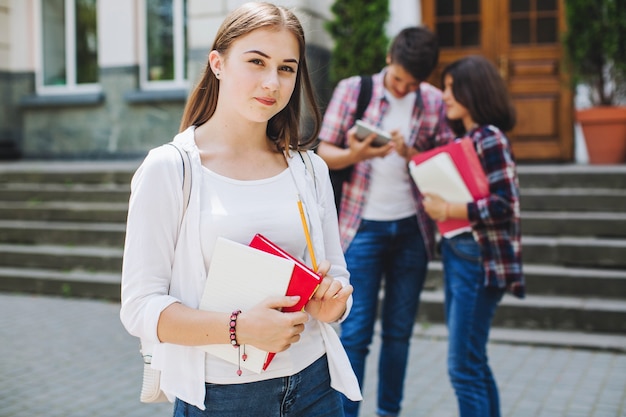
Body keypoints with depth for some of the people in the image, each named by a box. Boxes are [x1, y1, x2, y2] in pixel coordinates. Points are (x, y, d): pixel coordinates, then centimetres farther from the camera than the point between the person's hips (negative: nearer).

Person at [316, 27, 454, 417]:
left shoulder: (435, 102, 4)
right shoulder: (352, 90, -2)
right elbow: (325, 153, -3)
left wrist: (410, 154, -16)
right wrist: (356, 155, -23)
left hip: (412, 228, 3)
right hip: (364, 226, -2)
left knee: (400, 330, 10)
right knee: (356, 331, -3)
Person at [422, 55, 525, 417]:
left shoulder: (489, 139, -14)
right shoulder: (464, 137, 14)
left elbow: (505, 205, -20)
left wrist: (447, 210, -17)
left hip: (479, 261, -10)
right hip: (457, 255, 10)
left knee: (464, 367, -4)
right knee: (474, 364, 17)